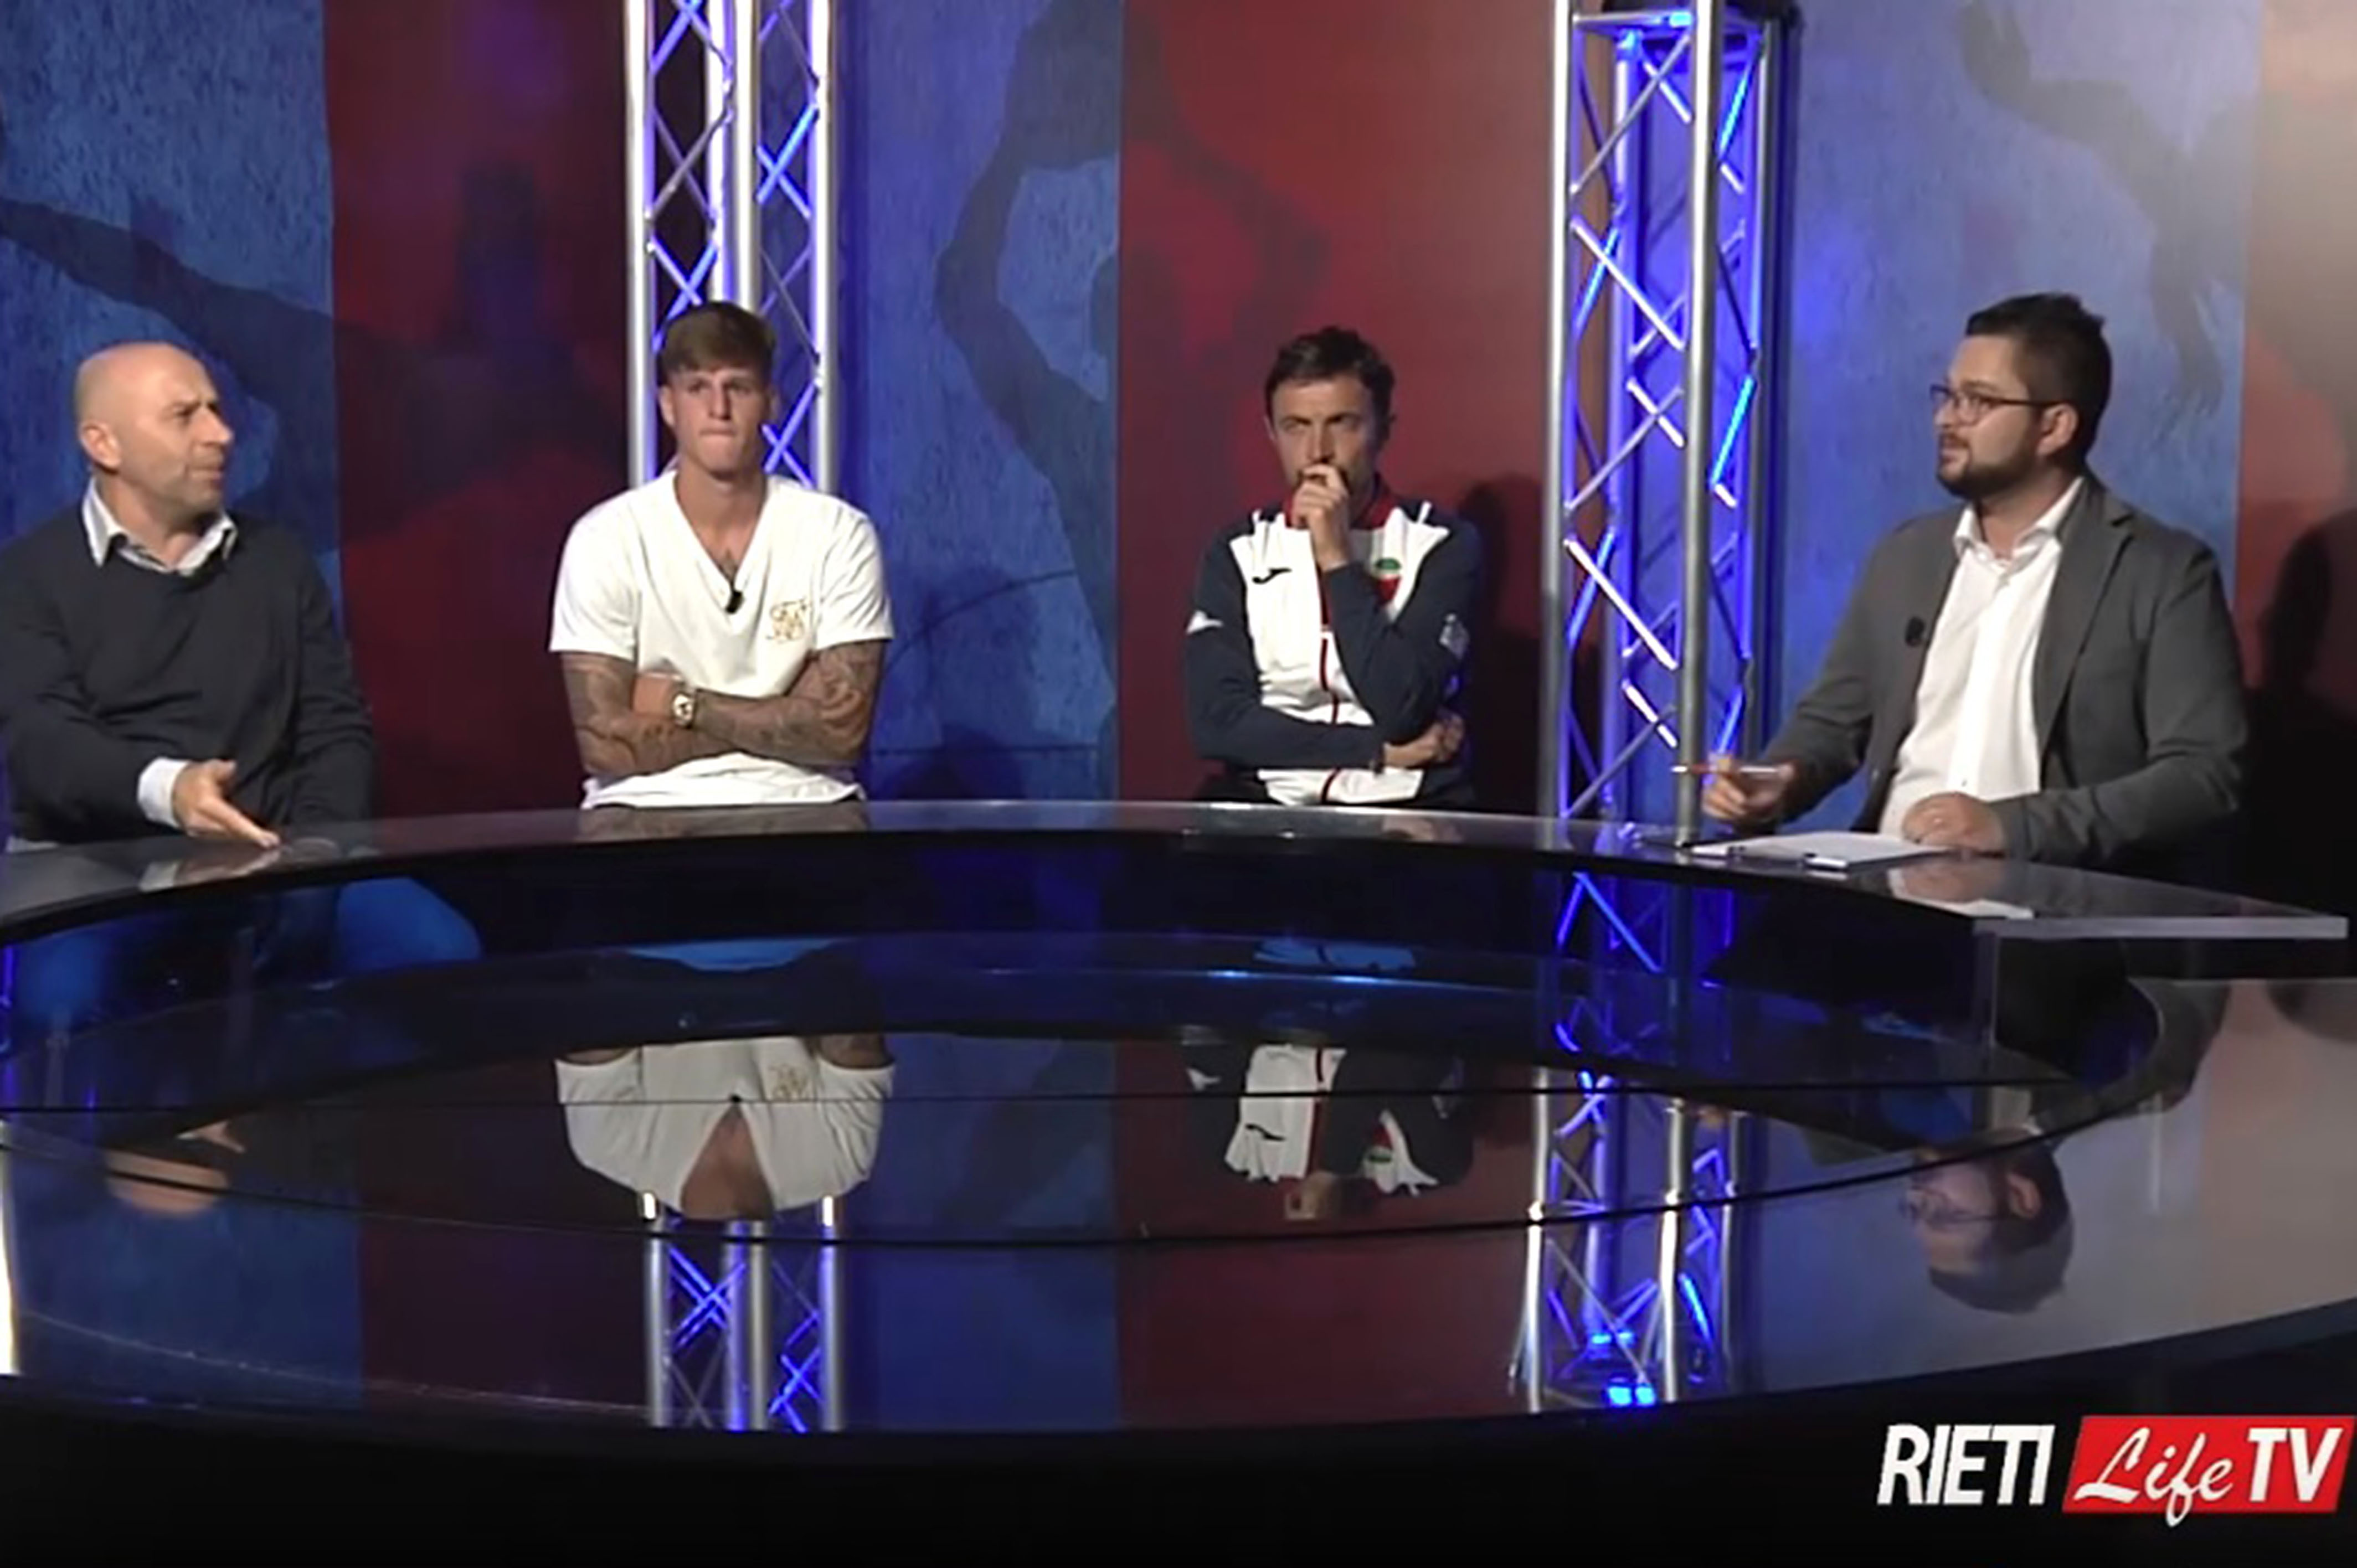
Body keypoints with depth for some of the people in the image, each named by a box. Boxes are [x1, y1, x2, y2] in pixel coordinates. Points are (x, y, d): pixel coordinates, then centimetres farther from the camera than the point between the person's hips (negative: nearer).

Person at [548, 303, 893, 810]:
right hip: (648, 806, -1)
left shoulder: (839, 534, -1)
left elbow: (842, 730, -7)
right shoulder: (605, 539, -3)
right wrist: (785, 717, -9)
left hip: (799, 804, 1)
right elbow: (607, 745, -9)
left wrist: (682, 703, -9)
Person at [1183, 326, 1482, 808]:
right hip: (1269, 805, 2)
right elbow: (1218, 721, -5)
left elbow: (1401, 712, -13)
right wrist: (1380, 751, -10)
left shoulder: (1442, 543, -2)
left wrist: (1337, 559, -12)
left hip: (1406, 807, -2)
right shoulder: (1238, 552, 6)